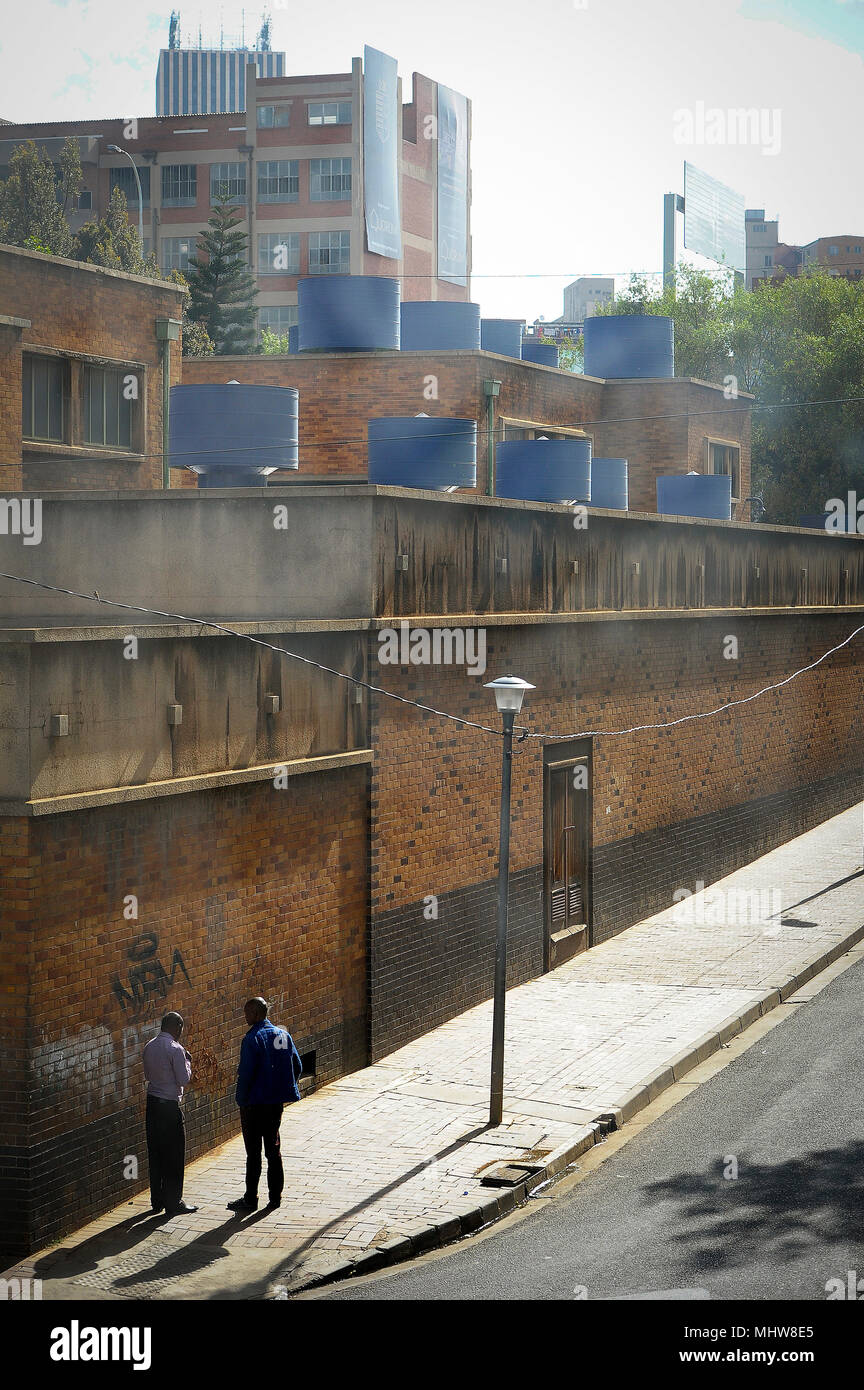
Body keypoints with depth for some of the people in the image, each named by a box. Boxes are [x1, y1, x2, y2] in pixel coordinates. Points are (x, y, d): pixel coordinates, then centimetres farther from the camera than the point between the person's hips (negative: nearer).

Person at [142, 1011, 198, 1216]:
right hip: (169, 1106, -7)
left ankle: (157, 1201, 20)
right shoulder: (175, 1049, -16)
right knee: (174, 1155, 0)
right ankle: (173, 1202, 3)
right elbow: (184, 1079, -16)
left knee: (155, 1153, 13)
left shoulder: (149, 1047, 7)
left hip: (152, 1103, 7)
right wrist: (187, 1062, 2)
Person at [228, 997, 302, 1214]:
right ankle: (275, 1197, 17)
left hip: (255, 1104, -7)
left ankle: (250, 1199, 5)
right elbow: (297, 1066, 10)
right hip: (277, 1102, 7)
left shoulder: (252, 1039, -16)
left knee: (253, 1152, 0)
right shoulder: (283, 1035, 6)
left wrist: (241, 1100, -8)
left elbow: (246, 1074, -19)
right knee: (274, 1149, 14)